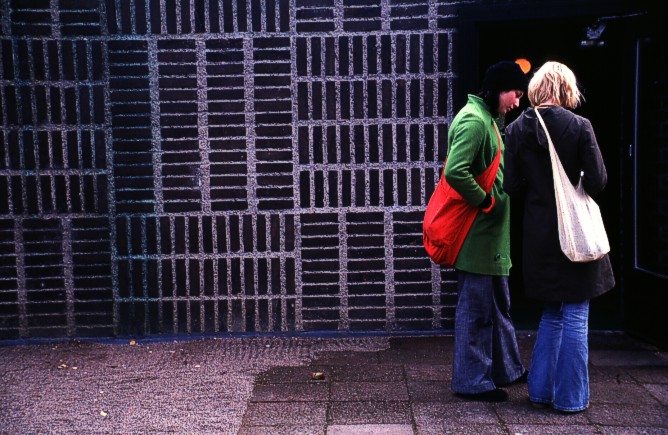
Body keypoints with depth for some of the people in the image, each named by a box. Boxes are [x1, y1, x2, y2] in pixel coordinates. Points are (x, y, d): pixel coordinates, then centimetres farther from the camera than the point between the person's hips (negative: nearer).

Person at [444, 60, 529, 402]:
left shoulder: (486, 119, 16)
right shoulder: (474, 121, -16)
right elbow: (455, 171, -29)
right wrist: (487, 202, -18)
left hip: (490, 234, 11)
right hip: (477, 234, -11)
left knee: (498, 304, 20)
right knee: (476, 307, -1)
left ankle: (507, 369, 34)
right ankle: (472, 381, 10)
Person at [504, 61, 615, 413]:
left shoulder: (516, 130, -1)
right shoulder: (579, 127, -10)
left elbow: (512, 186, -2)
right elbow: (597, 182, -11)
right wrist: (575, 187, 9)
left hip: (539, 235, 4)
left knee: (552, 315, 18)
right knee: (575, 317, 6)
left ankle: (541, 390, 23)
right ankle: (570, 397, 14)